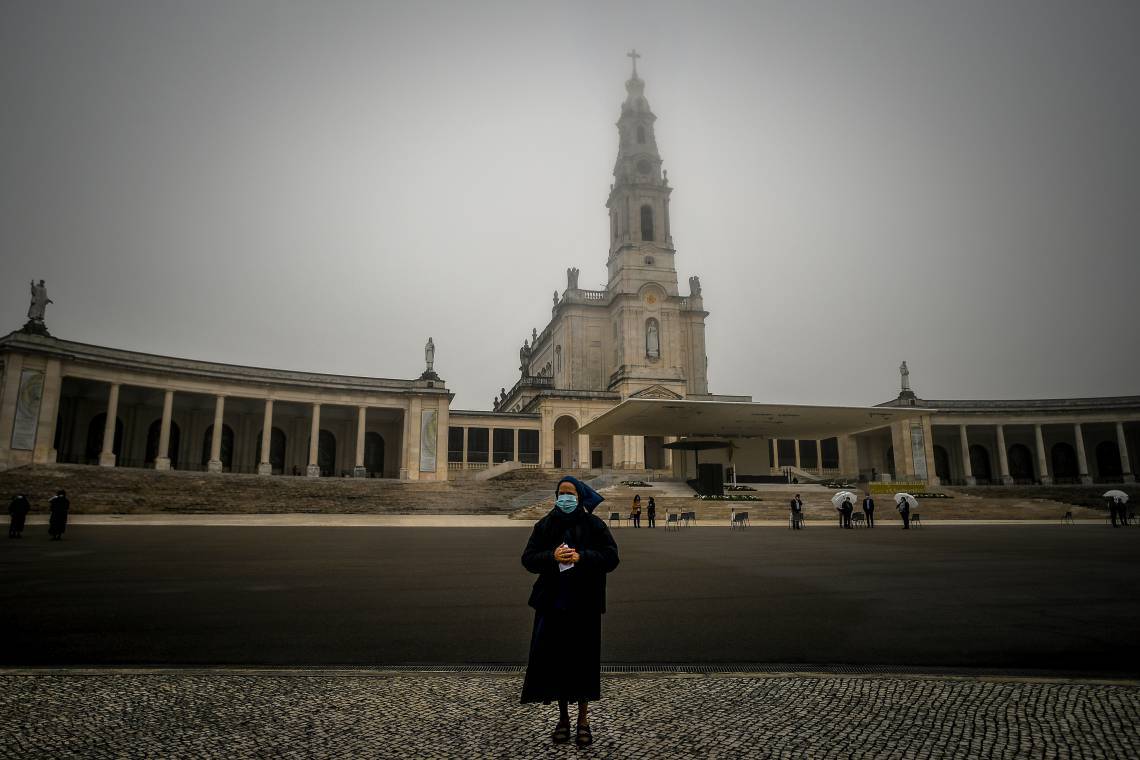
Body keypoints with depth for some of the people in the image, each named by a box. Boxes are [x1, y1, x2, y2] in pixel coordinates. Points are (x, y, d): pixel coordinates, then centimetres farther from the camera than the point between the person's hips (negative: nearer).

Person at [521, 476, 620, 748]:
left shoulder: (594, 524, -1)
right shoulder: (545, 525, 3)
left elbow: (611, 556, -6)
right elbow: (528, 558, 1)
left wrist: (581, 557, -20)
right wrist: (551, 556, -18)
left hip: (585, 603, -1)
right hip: (553, 602, 2)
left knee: (584, 659, 4)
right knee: (555, 659, 5)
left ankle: (583, 719, 22)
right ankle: (563, 718, 22)